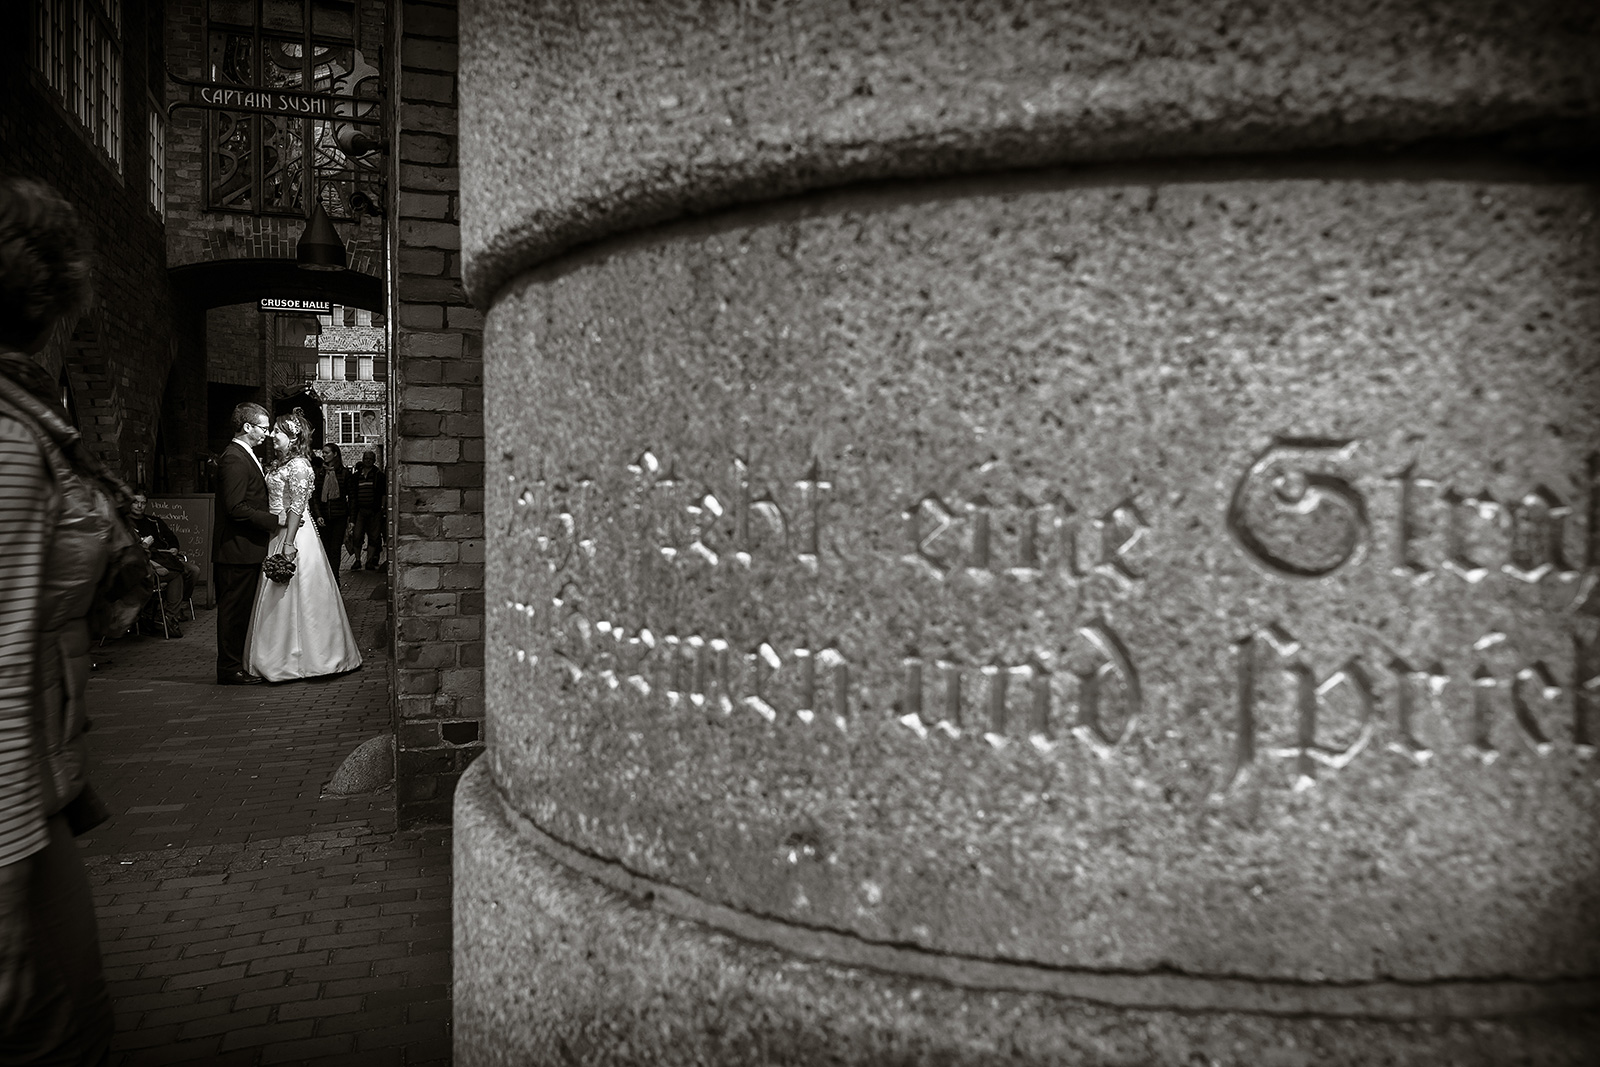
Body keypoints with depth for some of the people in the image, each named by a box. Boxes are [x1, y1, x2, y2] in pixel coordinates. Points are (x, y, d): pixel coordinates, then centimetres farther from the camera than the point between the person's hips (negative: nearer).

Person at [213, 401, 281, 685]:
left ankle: (235, 665, 21)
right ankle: (230, 669, 4)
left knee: (240, 611, 14)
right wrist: (275, 520, -19)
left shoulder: (245, 457, 17)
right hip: (237, 549, -10)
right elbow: (236, 508, -23)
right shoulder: (234, 459, -16)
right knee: (234, 610, -3)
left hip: (247, 549, 10)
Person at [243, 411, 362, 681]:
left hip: (294, 535, -9)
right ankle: (284, 658, 20)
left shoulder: (298, 466, -13)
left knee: (291, 596, -3)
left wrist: (289, 544, -22)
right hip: (278, 534, 9)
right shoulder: (280, 463, 15)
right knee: (281, 597, 12)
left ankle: (293, 662, 4)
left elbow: (297, 507, -18)